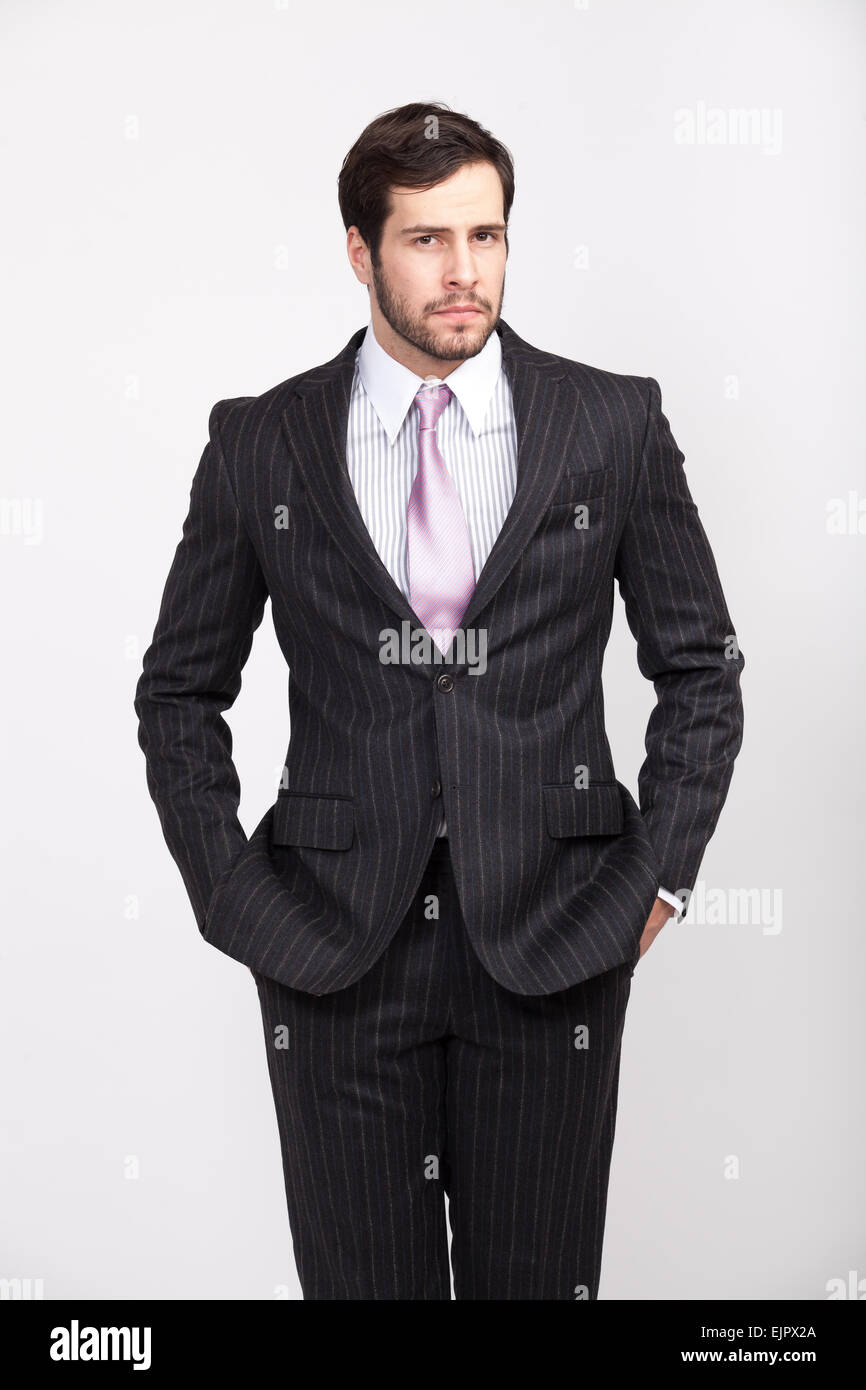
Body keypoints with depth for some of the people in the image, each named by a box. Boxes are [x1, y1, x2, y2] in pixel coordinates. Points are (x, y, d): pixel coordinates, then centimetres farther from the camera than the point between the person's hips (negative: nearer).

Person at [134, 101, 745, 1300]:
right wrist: (228, 890, 1)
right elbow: (181, 688, 9)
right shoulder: (260, 443, 2)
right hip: (333, 943, 0)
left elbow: (701, 669, 8)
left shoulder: (615, 424, 1)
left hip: (553, 938, 0)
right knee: (361, 1275, 11)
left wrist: (658, 876, 0)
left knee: (541, 1277, 13)